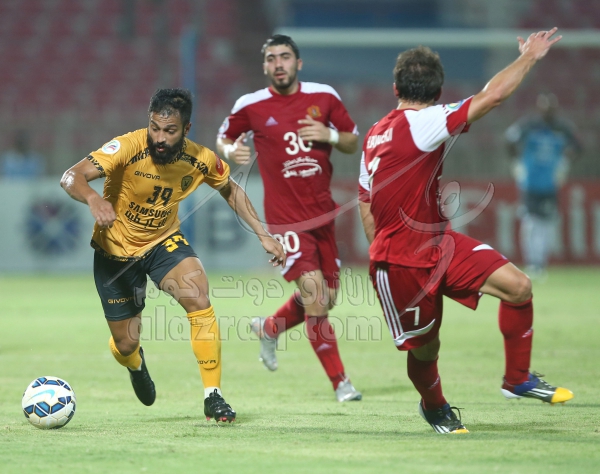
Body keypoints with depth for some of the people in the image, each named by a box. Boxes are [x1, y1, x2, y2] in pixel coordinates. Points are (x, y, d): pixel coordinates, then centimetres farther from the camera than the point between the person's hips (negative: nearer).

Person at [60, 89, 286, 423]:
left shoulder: (200, 160, -17)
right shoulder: (128, 148, -29)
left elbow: (231, 190, 5)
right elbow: (71, 177, -37)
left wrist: (263, 235, -1)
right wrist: (93, 199, -58)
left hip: (165, 242, 2)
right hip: (115, 251, -2)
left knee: (200, 302, -26)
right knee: (125, 345, 5)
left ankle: (213, 398, -16)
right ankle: (136, 364, 47)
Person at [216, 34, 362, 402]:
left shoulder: (324, 97, 2)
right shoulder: (250, 106, -4)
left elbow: (353, 142, 9)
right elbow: (224, 138, 12)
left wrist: (330, 136, -12)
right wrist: (231, 151, -11)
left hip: (323, 212, 4)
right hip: (286, 216, -4)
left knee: (328, 298, 11)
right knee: (315, 296, -16)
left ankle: (269, 329, 39)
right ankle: (340, 382, -6)